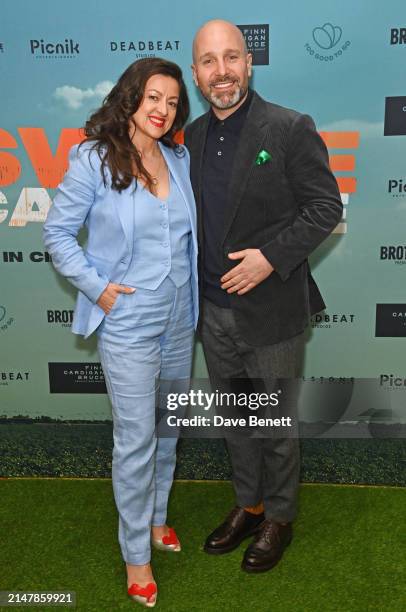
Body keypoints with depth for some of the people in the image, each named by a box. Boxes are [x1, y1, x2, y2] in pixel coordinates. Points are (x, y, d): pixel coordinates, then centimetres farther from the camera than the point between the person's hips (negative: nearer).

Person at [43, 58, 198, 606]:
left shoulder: (180, 159, 6)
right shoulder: (94, 159, -9)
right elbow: (57, 232, -5)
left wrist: (196, 282, 4)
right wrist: (98, 287, -12)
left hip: (181, 320, 6)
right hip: (128, 324, -5)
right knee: (136, 439, 3)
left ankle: (156, 517, 42)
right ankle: (136, 554, 23)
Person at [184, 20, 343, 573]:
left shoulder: (291, 129, -10)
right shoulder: (192, 136, 7)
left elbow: (326, 207, -10)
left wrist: (271, 256, -20)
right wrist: (194, 287, 6)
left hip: (271, 310, -5)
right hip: (214, 310, 6)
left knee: (277, 423, 11)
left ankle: (278, 518, 34)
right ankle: (247, 505, 40)